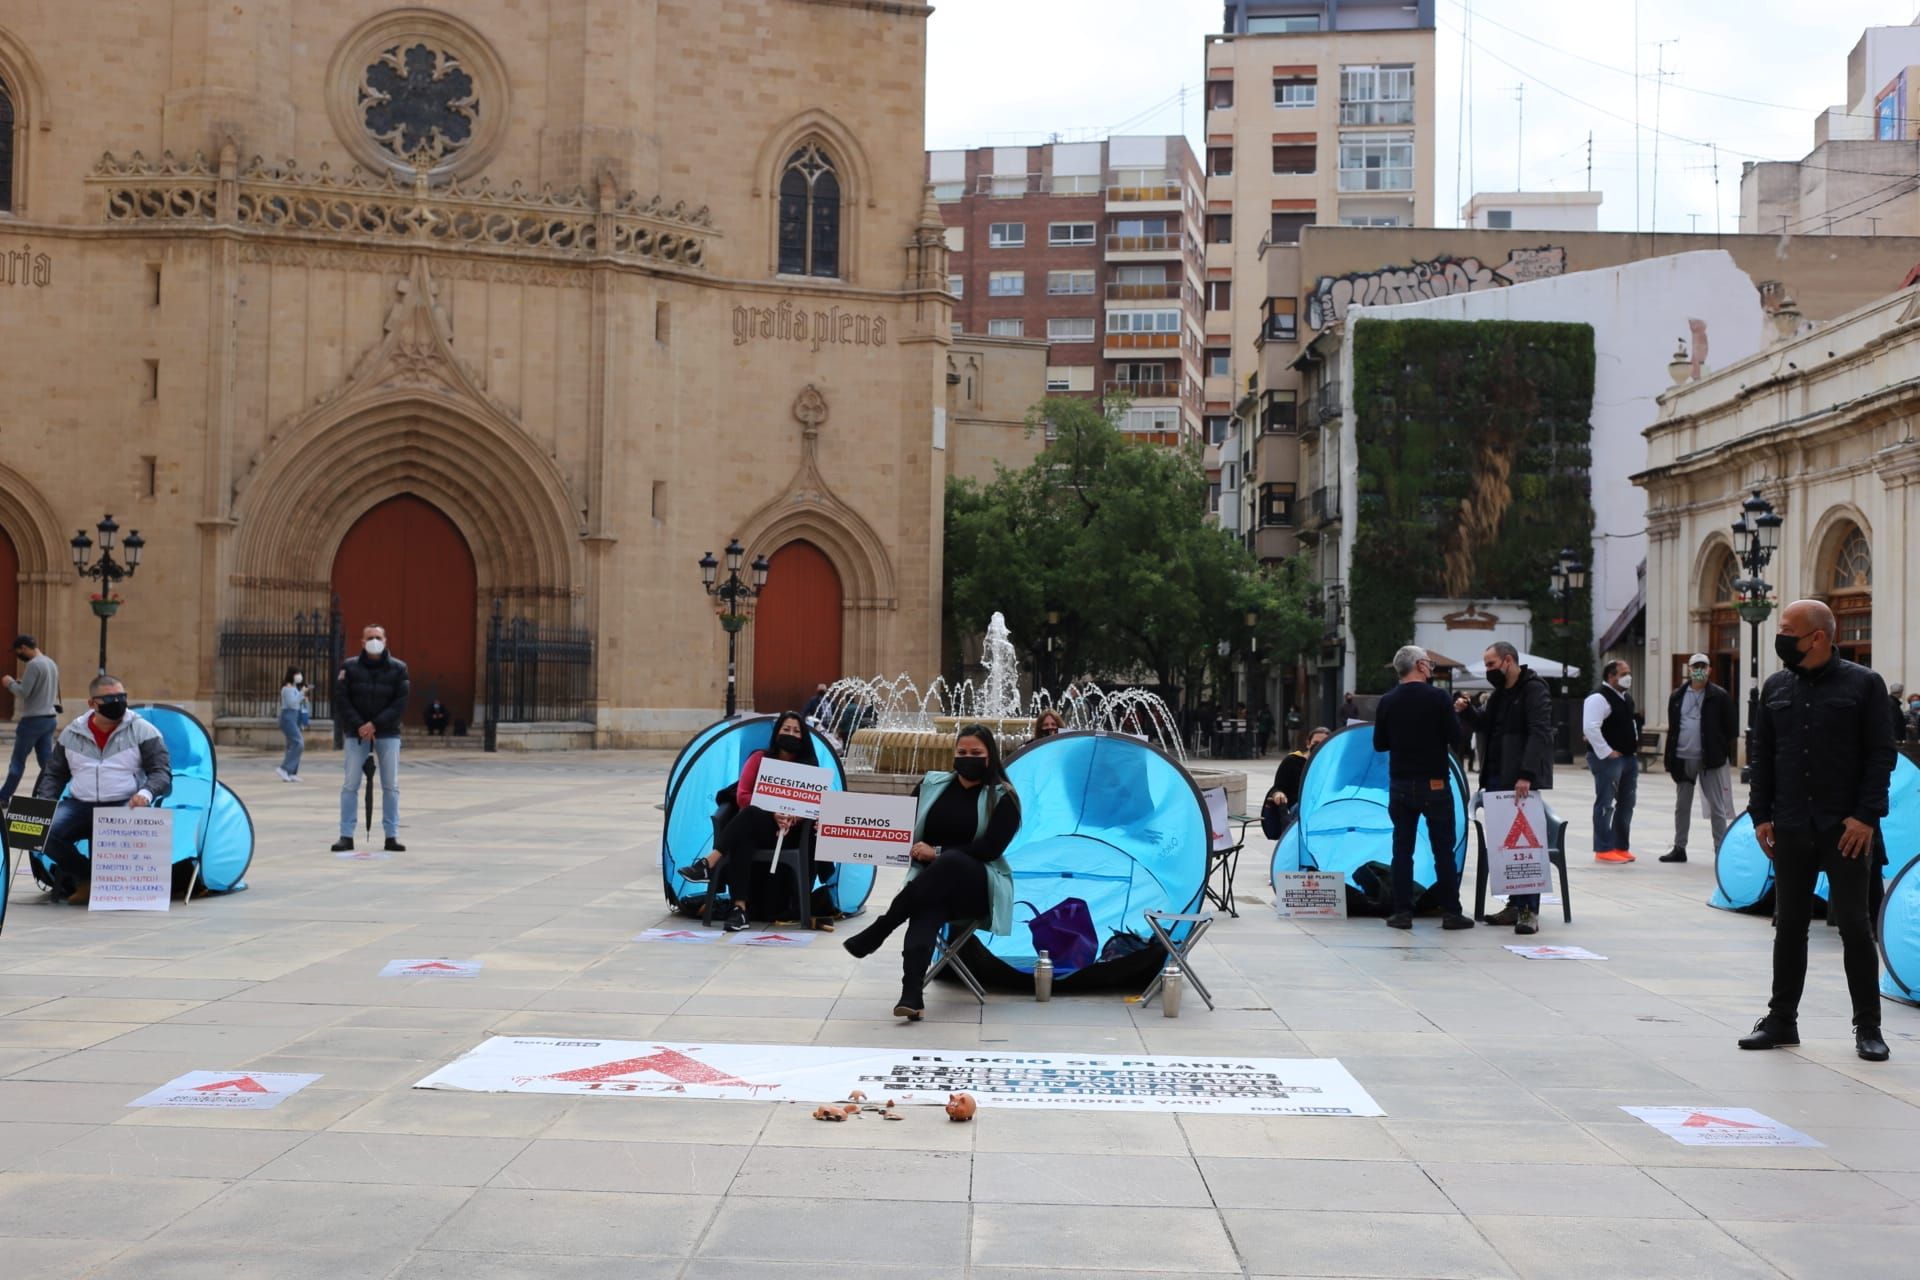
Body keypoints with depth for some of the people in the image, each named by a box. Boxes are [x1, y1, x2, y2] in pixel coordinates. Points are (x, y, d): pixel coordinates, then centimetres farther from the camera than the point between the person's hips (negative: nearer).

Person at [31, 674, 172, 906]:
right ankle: (88, 876, -5)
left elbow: (161, 772, -5)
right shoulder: (71, 734, 11)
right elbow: (53, 774, 19)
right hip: (80, 806, 3)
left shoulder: (142, 731, 0)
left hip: (125, 806, -3)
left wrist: (146, 793, -27)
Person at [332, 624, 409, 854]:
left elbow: (400, 703, -5)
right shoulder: (350, 667, 0)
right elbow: (341, 700, -3)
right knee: (351, 785, -2)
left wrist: (375, 724, -14)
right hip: (356, 733, 0)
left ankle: (392, 836, 4)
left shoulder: (398, 668, 0)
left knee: (391, 786, 0)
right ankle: (346, 835, 2)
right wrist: (359, 726, -14)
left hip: (387, 733, 0)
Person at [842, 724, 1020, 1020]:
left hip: (978, 887, -2)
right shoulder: (932, 784, 14)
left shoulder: (1003, 797, 2)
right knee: (926, 910, -36)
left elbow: (990, 848, -9)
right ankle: (912, 994, -57)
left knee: (951, 860, -38)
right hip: (932, 885, 2)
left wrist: (938, 852, -16)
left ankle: (876, 933, -34)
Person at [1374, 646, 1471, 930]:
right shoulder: (1438, 698, -11)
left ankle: (1402, 912, 5)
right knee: (1444, 850, 3)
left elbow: (1379, 743, 6)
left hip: (1400, 784, 3)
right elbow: (1455, 735, -9)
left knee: (1402, 848, 7)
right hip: (1434, 784, -3)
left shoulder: (1387, 702, 1)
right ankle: (1451, 912, 4)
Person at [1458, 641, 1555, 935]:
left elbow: (1539, 734, -17)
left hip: (1522, 781, -8)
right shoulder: (1500, 693, 19)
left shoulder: (1533, 690, -8)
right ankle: (1516, 905, 13)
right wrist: (1468, 711, 7)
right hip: (1497, 779, 8)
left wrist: (1526, 774, -26)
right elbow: (1485, 726, 29)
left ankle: (1529, 910, -7)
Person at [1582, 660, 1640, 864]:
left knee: (1626, 803, 13)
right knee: (1605, 804, -5)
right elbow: (1590, 728, -25)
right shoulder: (1599, 698, -15)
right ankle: (1603, 850, -2)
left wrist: (1635, 747, 18)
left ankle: (1621, 847, 22)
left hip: (1629, 757, 10)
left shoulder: (1626, 698, 16)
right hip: (1608, 759, -10)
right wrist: (1606, 752, -22)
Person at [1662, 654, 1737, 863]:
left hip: (1710, 759, -4)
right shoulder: (1677, 696, 9)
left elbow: (1731, 729, -1)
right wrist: (1670, 758, 7)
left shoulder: (1720, 696, -2)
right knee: (1682, 806, 12)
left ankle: (1721, 850, 6)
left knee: (1716, 807, 1)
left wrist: (1724, 754, -5)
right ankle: (1679, 848, 21)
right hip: (1683, 759, 4)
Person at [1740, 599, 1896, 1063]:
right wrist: (1760, 815, 5)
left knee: (1854, 925, 0)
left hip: (1845, 830, -4)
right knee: (1789, 925, 9)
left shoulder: (1863, 685, -3)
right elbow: (1763, 757, 13)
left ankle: (1868, 1028, 8)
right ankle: (1781, 1020, 17)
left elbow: (1881, 755, -5)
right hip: (1790, 830, 4)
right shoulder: (1776, 688, 9)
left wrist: (1866, 816, -12)